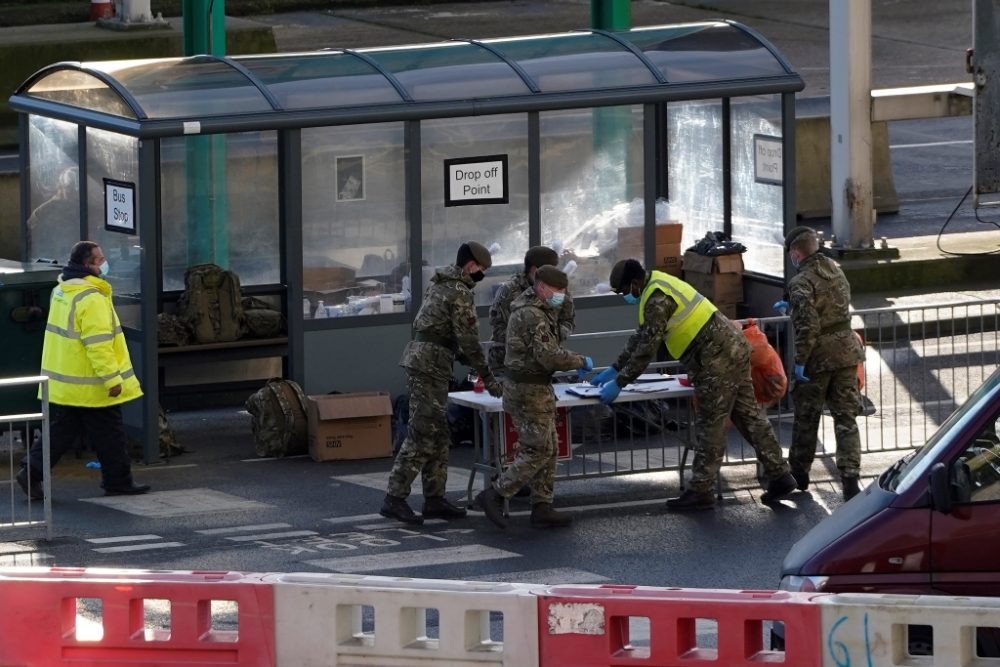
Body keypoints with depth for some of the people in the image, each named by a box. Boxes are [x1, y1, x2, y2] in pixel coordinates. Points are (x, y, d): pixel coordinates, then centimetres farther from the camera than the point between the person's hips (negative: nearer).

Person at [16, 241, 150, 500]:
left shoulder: (61, 291, 10)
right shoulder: (91, 299, -21)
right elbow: (98, 344, -25)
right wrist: (112, 379, -22)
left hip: (62, 383, 9)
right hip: (90, 386, -9)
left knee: (59, 432, 11)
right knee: (109, 434, 5)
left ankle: (31, 472, 1)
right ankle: (118, 481, 13)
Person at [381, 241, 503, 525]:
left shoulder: (440, 285, 18)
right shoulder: (460, 293, -12)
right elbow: (469, 340, -13)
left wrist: (469, 361, 23)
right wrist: (488, 378, -6)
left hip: (418, 360, 10)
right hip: (430, 366, -10)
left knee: (438, 436, 13)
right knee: (422, 436, -10)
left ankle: (434, 499, 15)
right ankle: (394, 498, -12)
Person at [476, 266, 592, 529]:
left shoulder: (535, 309, 14)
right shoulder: (533, 316, -20)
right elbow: (548, 355, -26)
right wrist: (581, 362, -13)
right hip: (530, 390, -11)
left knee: (548, 449, 12)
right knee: (537, 451, -8)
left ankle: (542, 508, 14)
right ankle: (494, 495, -5)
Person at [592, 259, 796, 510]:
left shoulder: (658, 300, -16)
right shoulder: (658, 286, 17)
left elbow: (646, 348, -17)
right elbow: (640, 338, 26)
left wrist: (619, 383, -10)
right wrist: (614, 369, 28)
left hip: (718, 362, -10)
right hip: (733, 350, 10)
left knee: (709, 427, -3)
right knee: (749, 417, 12)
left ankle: (700, 492, 2)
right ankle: (779, 476, 14)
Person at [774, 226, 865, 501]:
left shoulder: (802, 282, -17)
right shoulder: (836, 271, 9)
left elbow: (808, 325, -23)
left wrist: (799, 362, -17)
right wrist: (791, 307, 32)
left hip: (818, 357, -6)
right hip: (846, 351, 6)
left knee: (806, 417, 12)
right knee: (846, 417, 5)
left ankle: (799, 473, 26)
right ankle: (850, 477, -4)